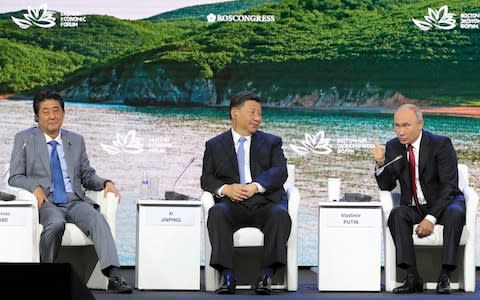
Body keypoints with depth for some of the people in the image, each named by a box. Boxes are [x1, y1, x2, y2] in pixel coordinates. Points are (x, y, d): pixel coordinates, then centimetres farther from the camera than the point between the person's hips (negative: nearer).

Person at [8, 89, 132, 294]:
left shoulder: (76, 141, 19)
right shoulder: (24, 139, 9)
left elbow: (87, 176, 21)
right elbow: (15, 177, 4)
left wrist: (106, 183, -1)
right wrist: (35, 187, -16)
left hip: (75, 201, 3)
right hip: (46, 203, -2)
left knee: (98, 220, -30)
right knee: (56, 223, -37)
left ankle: (114, 276, -43)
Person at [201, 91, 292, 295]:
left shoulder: (271, 142, 19)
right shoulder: (215, 145, 18)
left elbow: (280, 172, 2)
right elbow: (207, 178, 8)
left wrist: (255, 186, -16)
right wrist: (225, 189, -15)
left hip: (265, 203, 0)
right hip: (232, 204, 0)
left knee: (280, 215, -34)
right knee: (217, 213, -34)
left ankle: (266, 274, -35)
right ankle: (227, 275, -36)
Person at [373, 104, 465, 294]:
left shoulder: (441, 144, -13)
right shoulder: (393, 147, 0)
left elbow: (449, 185, -17)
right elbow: (387, 186, 2)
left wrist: (431, 218, -27)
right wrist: (380, 164, -19)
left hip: (444, 202, -3)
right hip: (413, 207, 3)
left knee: (454, 213, -35)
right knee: (397, 215, -29)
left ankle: (445, 276, -33)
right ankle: (412, 277, -32)